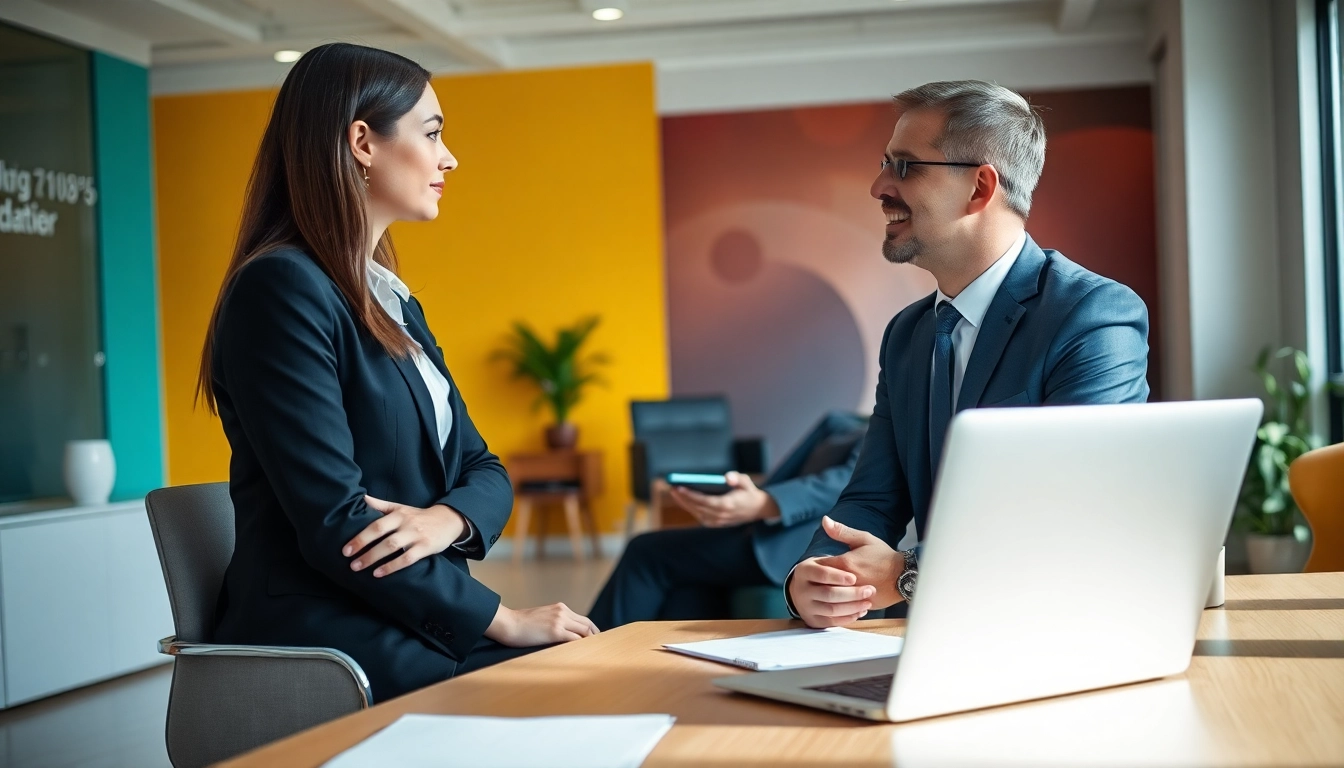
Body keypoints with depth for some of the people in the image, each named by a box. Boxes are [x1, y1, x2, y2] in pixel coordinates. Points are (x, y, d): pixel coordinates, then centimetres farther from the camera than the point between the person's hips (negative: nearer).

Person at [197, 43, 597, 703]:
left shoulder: (395, 303, 17)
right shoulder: (282, 289, -12)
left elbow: (482, 468, 13)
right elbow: (334, 524, -19)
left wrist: (445, 519, -11)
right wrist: (505, 620, -14)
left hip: (412, 630, 8)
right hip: (325, 644, -8)